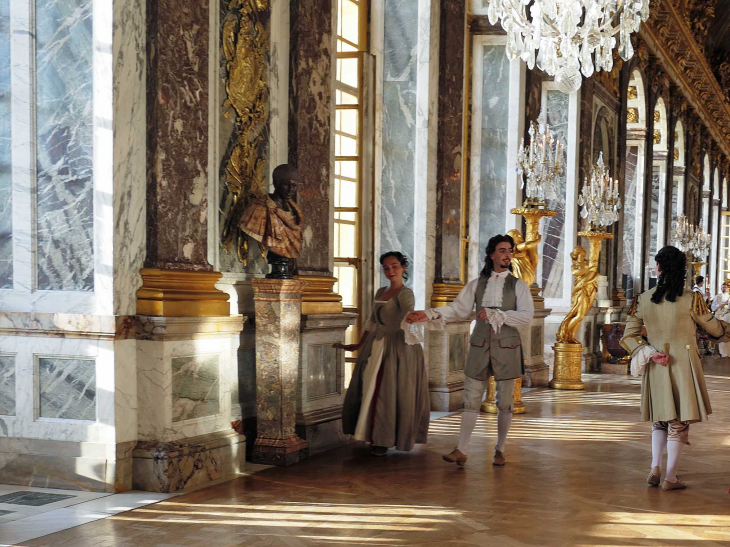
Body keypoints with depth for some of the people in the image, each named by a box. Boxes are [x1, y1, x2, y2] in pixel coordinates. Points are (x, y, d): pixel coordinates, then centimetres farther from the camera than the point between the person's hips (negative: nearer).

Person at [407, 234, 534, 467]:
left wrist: (494, 314, -17)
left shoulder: (518, 285, 2)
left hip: (506, 348, -1)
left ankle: (499, 450, 18)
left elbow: (526, 315, -10)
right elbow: (458, 309, 3)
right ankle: (461, 450, 1)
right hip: (480, 346, 1)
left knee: (504, 401, 5)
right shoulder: (476, 284, 8)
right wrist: (429, 314, -9)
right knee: (471, 399, 0)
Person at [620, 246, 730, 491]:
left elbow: (628, 336, 0)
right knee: (679, 422, 7)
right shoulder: (691, 299, -11)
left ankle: (655, 468, 8)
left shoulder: (642, 300, -2)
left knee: (660, 420, 20)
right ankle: (670, 478, 9)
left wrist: (648, 353, -5)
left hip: (656, 369, 3)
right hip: (683, 366, -3)